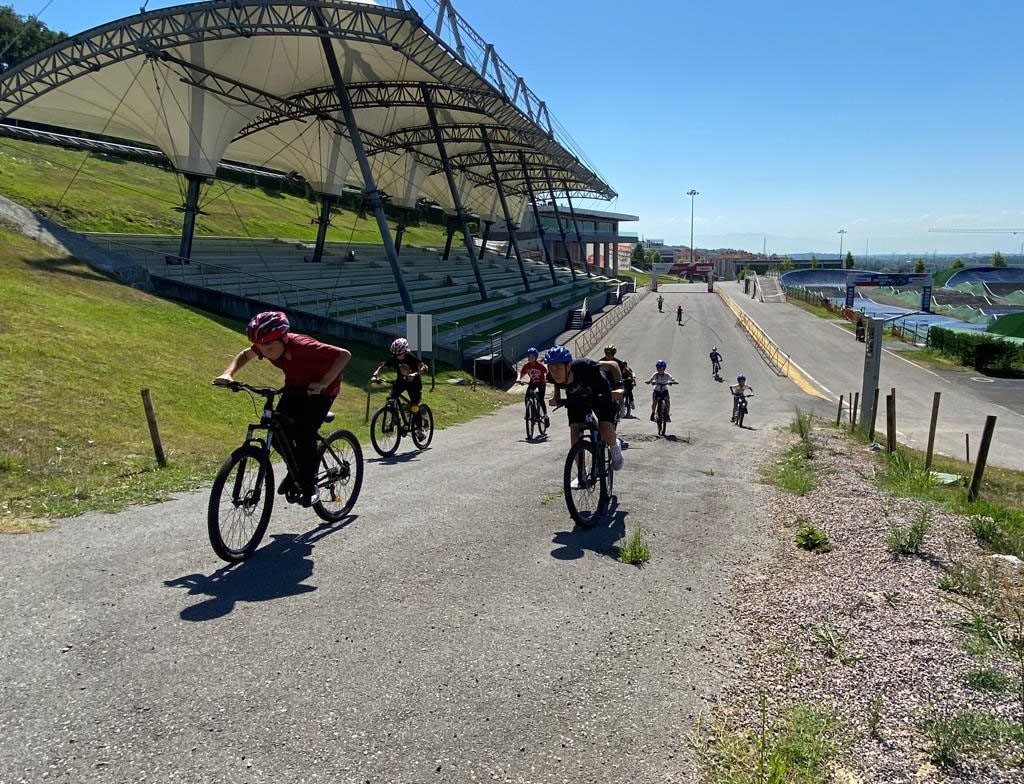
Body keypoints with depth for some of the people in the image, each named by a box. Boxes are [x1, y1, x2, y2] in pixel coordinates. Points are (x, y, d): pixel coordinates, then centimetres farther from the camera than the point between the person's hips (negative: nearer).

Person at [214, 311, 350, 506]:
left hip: (320, 389, -6)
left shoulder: (304, 347, -36)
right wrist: (228, 374, -15)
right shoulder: (265, 346, -18)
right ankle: (297, 469, 15)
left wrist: (323, 383, -41)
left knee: (305, 434, -20)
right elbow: (245, 355, 4)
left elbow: (344, 355, -33)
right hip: (294, 386, 6)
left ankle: (308, 484, -2)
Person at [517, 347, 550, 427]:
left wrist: (545, 379, -39)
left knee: (541, 399, -17)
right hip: (532, 383, 4)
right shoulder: (527, 365, -10)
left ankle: (545, 416, -4)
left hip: (541, 383, -4)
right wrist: (519, 379, -34)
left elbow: (546, 372, -20)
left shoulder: (540, 365, -20)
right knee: (527, 398, -14)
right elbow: (521, 373, -13)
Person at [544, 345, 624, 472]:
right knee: (575, 432, -11)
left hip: (601, 396, -4)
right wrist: (556, 396, -17)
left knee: (606, 435, -19)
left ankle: (615, 447, 17)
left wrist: (618, 386, -41)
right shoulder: (552, 376, -27)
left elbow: (612, 365, -28)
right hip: (576, 399, 4)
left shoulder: (583, 367, -40)